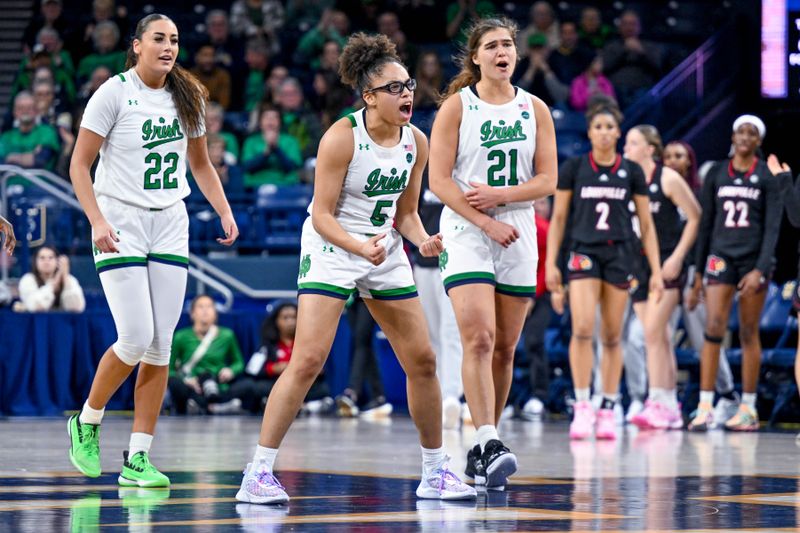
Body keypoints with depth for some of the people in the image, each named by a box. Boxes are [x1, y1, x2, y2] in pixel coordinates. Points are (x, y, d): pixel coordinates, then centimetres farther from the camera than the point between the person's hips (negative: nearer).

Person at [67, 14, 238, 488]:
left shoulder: (187, 96, 9)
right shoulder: (114, 93, -7)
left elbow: (201, 164, 20)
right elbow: (79, 166, -6)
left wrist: (225, 212, 6)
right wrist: (97, 221, -18)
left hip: (170, 223, 5)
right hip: (120, 223, -5)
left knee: (160, 344, -1)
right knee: (136, 338, -13)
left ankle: (138, 459, 3)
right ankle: (86, 423, 12)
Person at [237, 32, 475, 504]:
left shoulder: (416, 142, 0)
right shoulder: (342, 138, -18)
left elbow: (406, 212, 10)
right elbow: (322, 216, -17)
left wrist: (423, 240, -10)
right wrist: (360, 247, -32)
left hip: (386, 252, 6)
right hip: (331, 251, -6)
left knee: (423, 360, 6)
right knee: (308, 361, -17)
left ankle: (435, 473, 20)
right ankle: (259, 473, -12)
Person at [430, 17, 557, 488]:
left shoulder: (535, 109, 8)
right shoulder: (456, 106, -1)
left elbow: (548, 180, 4)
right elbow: (439, 179, -6)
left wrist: (497, 194, -11)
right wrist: (486, 222, -13)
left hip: (518, 234, 4)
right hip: (466, 232, -4)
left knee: (505, 347, 6)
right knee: (479, 338, -18)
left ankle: (485, 447, 17)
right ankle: (490, 445, -24)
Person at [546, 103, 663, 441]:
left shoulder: (632, 172, 6)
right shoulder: (573, 168, 3)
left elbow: (646, 224, 9)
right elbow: (558, 219, 7)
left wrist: (656, 270, 4)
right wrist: (550, 263, 0)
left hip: (620, 256, 1)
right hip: (584, 253, -1)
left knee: (612, 337, 3)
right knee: (582, 329, -17)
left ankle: (608, 410, 9)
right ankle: (582, 406, -12)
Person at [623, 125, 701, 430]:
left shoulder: (668, 179, -8)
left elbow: (695, 217, -4)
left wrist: (678, 257, -11)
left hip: (666, 265, -6)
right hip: (638, 264, 6)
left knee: (653, 332, -15)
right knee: (659, 337, 8)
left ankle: (657, 404, -15)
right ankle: (671, 408, 12)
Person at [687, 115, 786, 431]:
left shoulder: (767, 177, 2)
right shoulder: (716, 174, 8)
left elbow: (773, 227, -3)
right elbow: (706, 224, 11)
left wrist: (760, 269, -14)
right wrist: (698, 272, 9)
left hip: (754, 259, -1)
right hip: (721, 256, 1)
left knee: (749, 333, 2)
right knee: (713, 328, -11)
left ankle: (748, 408, 9)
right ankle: (705, 408, -12)